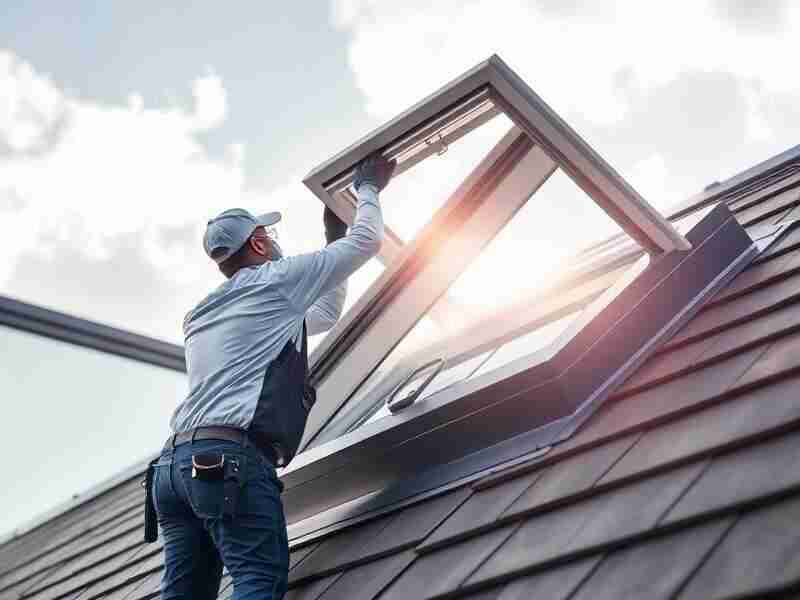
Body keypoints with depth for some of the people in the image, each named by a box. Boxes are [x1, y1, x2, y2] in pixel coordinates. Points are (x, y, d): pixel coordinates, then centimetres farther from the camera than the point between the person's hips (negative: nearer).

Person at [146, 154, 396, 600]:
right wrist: (369, 188, 33)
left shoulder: (202, 316, 33)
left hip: (176, 463, 8)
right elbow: (367, 242, 14)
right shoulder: (274, 280, 9)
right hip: (232, 458, -8)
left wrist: (334, 238, 48)